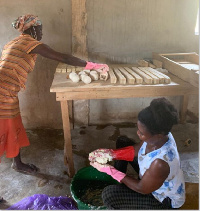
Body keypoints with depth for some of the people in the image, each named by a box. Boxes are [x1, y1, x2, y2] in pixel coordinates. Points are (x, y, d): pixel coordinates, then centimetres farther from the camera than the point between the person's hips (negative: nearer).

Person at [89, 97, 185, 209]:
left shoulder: (160, 163, -43)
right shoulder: (161, 134, -22)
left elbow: (142, 189, -25)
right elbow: (136, 150, -5)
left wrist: (110, 170, -24)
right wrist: (111, 154, -17)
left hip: (165, 200, -7)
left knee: (109, 194, -22)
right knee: (122, 142, 5)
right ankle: (118, 182, 20)